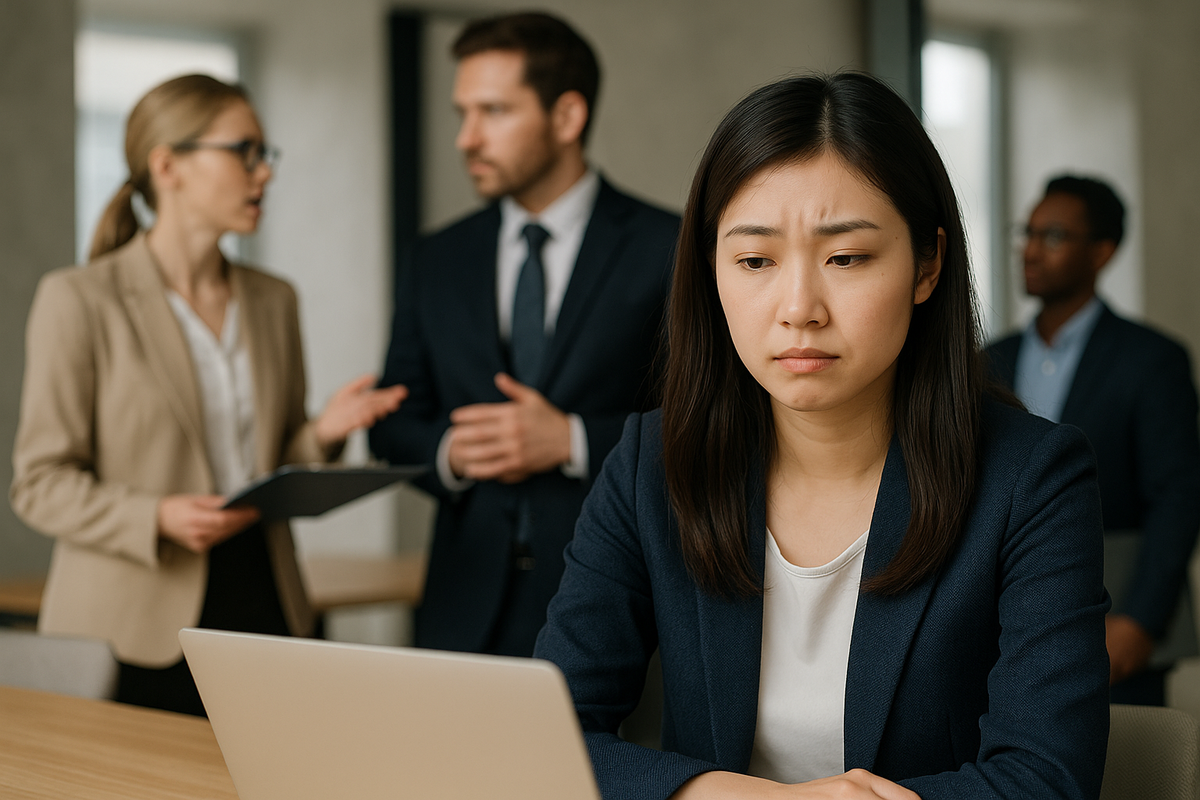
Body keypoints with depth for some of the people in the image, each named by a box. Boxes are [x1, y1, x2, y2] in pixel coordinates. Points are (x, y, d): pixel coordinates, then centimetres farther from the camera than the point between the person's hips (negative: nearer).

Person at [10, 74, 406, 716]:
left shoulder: (273, 301, 13)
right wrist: (157, 518, -21)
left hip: (263, 608, 5)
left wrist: (323, 434, -2)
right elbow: (41, 483, -5)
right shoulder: (78, 300, -4)